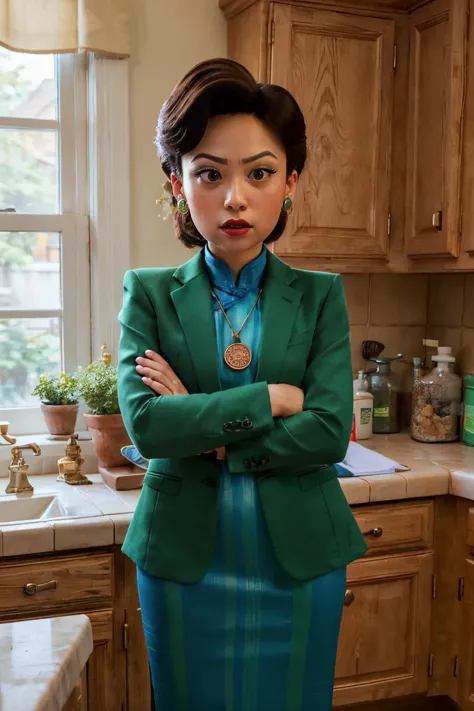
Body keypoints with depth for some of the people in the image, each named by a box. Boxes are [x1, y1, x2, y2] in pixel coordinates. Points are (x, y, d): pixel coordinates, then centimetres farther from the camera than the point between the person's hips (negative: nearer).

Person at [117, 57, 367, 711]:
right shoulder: (149, 294, -3)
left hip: (297, 564, 1)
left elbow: (330, 433, -13)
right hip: (185, 562, 0)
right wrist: (275, 397, -15)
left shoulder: (320, 296, -2)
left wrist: (203, 429, -15)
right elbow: (146, 423, -17)